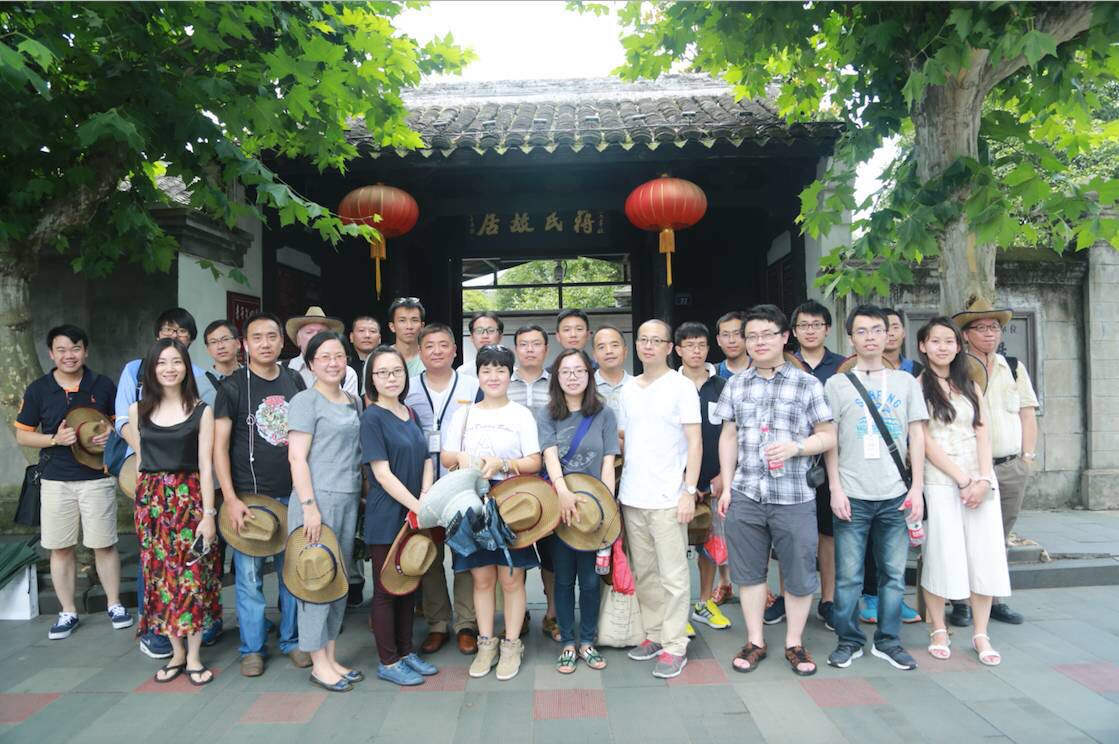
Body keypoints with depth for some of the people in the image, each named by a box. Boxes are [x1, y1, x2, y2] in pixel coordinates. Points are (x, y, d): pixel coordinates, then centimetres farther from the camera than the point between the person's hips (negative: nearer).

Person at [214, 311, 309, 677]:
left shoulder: (295, 381, 7)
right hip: (249, 495, -3)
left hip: (292, 494, 3)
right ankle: (252, 648, 21)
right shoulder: (233, 387, -3)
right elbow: (220, 446, -5)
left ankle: (292, 640, 26)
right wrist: (231, 499, -12)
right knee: (249, 575, 5)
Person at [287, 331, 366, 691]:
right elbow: (297, 458, -11)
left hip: (349, 499, 7)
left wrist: (364, 493, 13)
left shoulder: (354, 402, 14)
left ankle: (331, 657, 23)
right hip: (318, 498, -7)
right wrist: (309, 505, -17)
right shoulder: (305, 400, -6)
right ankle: (319, 664, 11)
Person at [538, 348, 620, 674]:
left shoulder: (604, 414, 4)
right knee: (563, 577, 8)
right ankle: (567, 644, 21)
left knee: (590, 578, 7)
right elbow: (550, 455, -11)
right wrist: (563, 491, -27)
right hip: (559, 507, 0)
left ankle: (587, 641, 24)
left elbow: (608, 463, 0)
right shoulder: (547, 416, 4)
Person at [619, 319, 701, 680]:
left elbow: (695, 443, -7)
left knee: (673, 576, 0)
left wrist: (689, 491, -13)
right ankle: (654, 634, 26)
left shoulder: (681, 387, -4)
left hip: (668, 499, -5)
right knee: (644, 573, 13)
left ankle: (675, 646, 11)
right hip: (631, 498, 5)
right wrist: (617, 486, 10)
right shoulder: (628, 390, 11)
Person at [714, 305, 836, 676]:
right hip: (745, 495, 2)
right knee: (750, 572, 11)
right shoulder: (735, 385, 9)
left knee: (799, 573, 6)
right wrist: (726, 487, 6)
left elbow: (829, 436, 3)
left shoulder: (807, 384, 1)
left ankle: (794, 643, 26)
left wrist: (795, 446, -16)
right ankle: (755, 641, 26)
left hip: (794, 496, -2)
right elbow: (728, 437, 11)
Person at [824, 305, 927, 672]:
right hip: (852, 495, -2)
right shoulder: (837, 384, 4)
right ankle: (849, 641, 18)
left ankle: (888, 641, 23)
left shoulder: (905, 382, 10)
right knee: (848, 576, 3)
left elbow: (917, 436, 9)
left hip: (895, 494, 2)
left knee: (894, 573, 8)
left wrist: (917, 487, 1)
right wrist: (835, 489, -5)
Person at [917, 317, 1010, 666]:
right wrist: (963, 480, -12)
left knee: (986, 555, 3)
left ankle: (981, 635, 14)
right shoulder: (918, 386, 0)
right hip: (940, 482, -4)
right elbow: (925, 441, -7)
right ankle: (939, 631, 12)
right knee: (942, 555, -2)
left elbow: (982, 434, 6)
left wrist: (983, 480, -8)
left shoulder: (971, 386, 16)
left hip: (981, 480, 5)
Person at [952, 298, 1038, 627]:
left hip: (1012, 467, 4)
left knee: (998, 537, 12)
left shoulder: (1015, 368, 12)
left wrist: (1028, 456, 5)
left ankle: (993, 599, 23)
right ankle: (960, 602, 9)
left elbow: (1027, 414, 13)